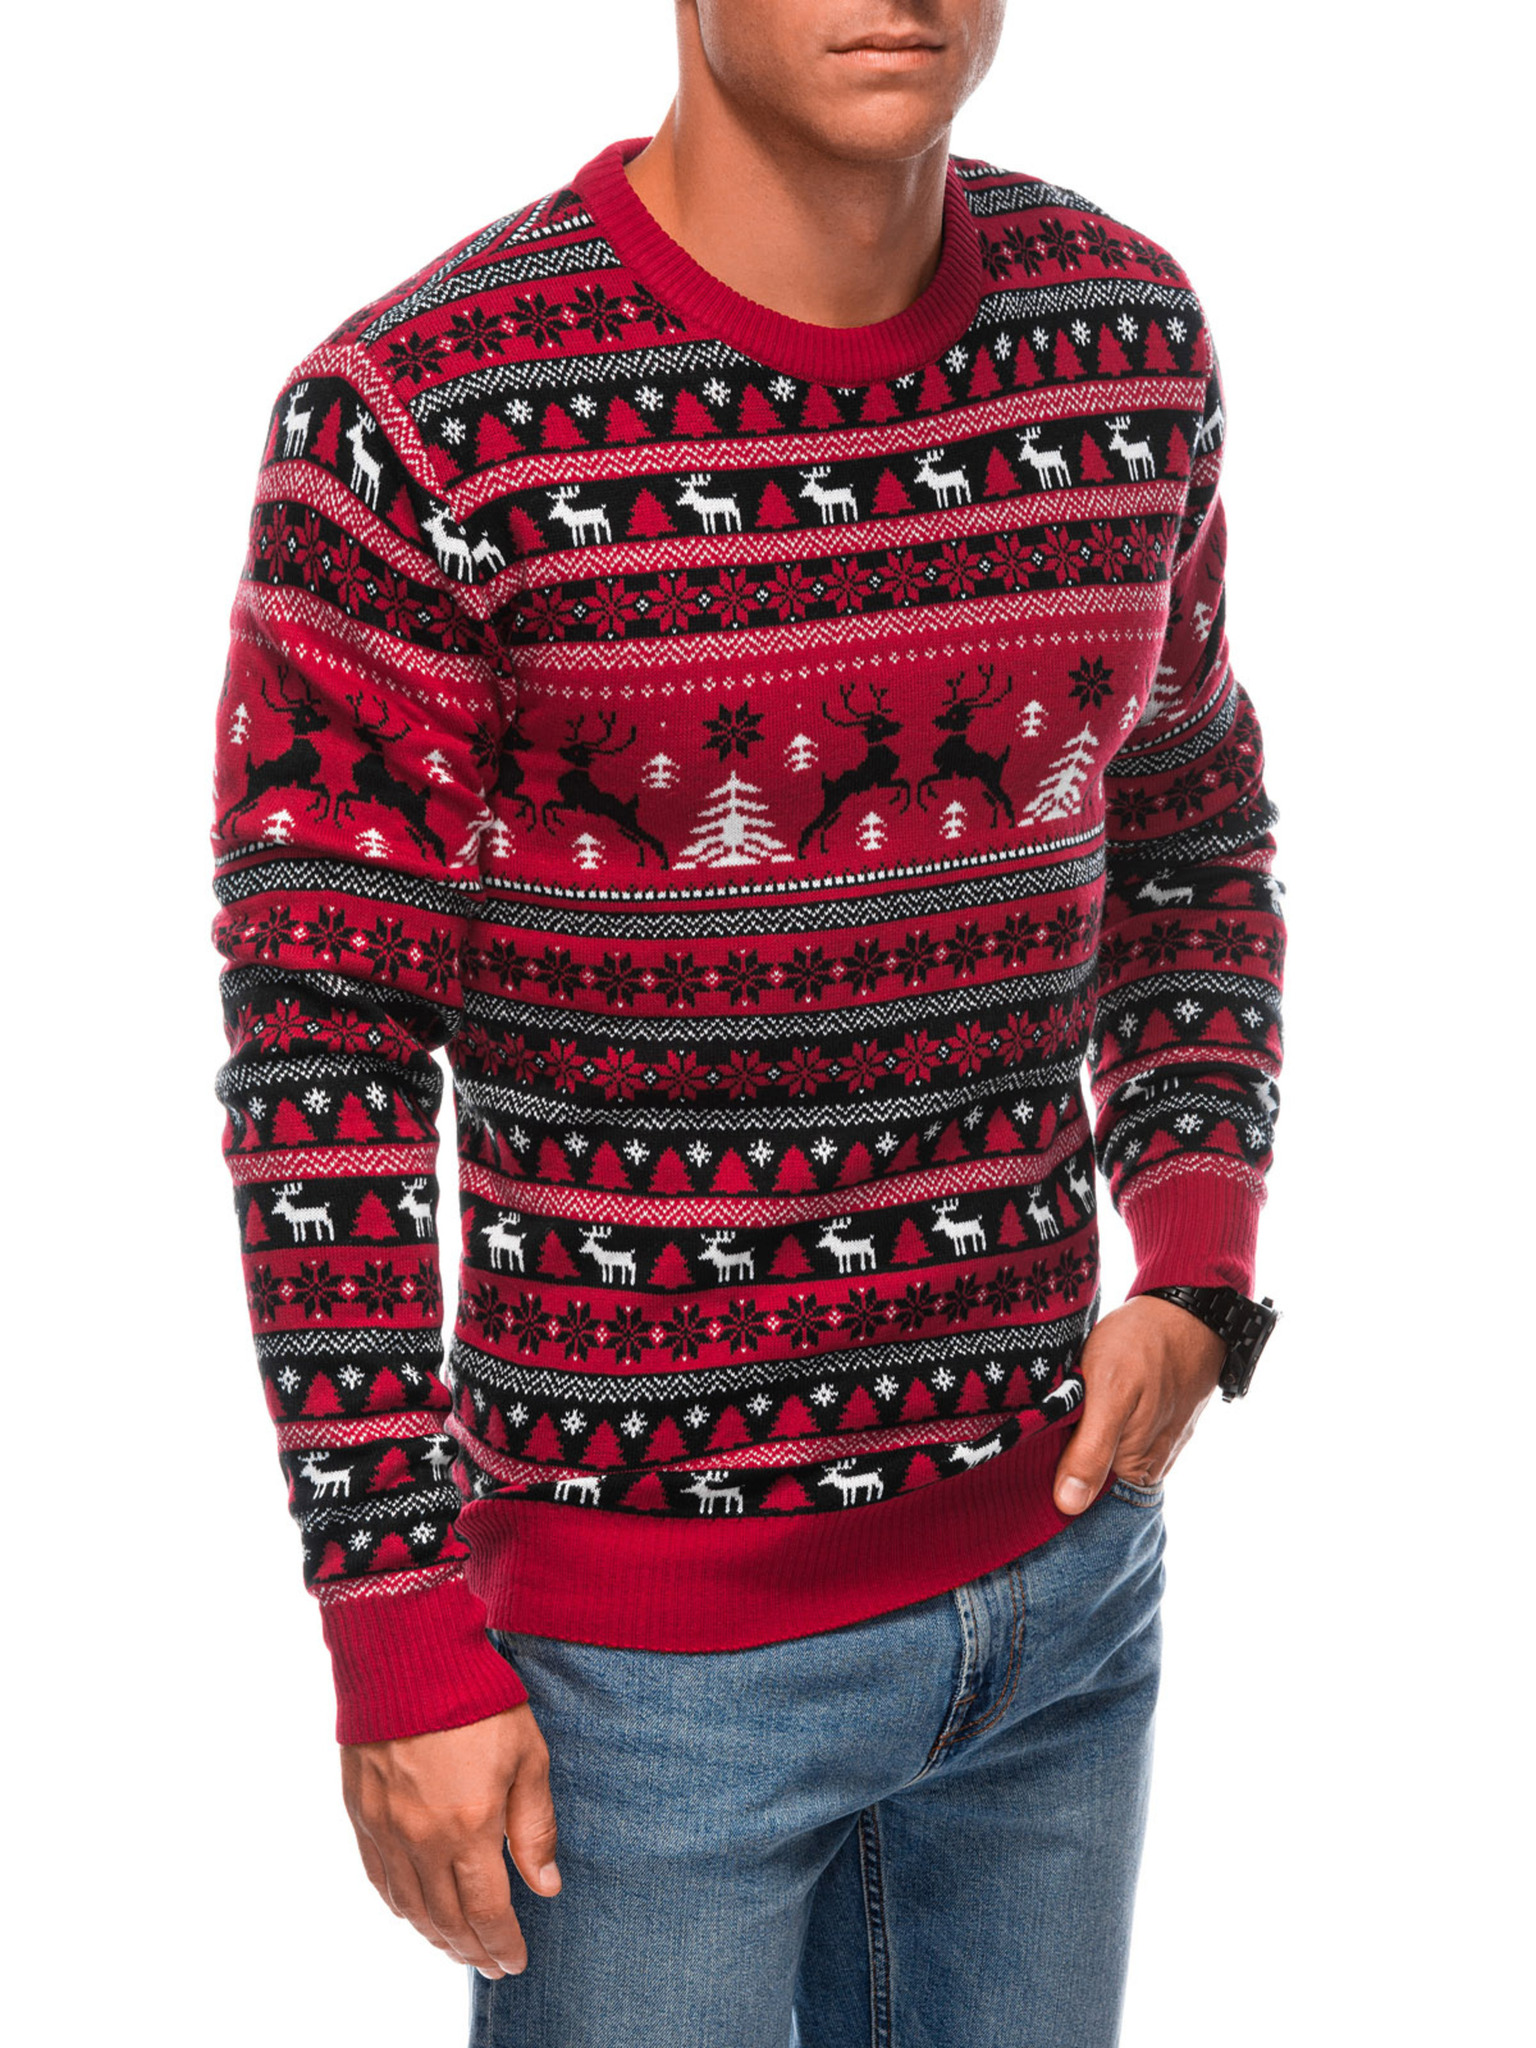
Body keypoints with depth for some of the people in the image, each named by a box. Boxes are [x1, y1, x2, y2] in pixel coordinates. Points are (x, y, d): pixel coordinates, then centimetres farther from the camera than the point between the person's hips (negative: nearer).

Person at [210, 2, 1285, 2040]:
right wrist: (396, 1632, -14)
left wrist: (1196, 1267, -4)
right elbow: (319, 1050, -14)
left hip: (1056, 1563, 5)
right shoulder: (415, 417, -18)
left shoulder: (1124, 337, -2)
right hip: (645, 1629, -5)